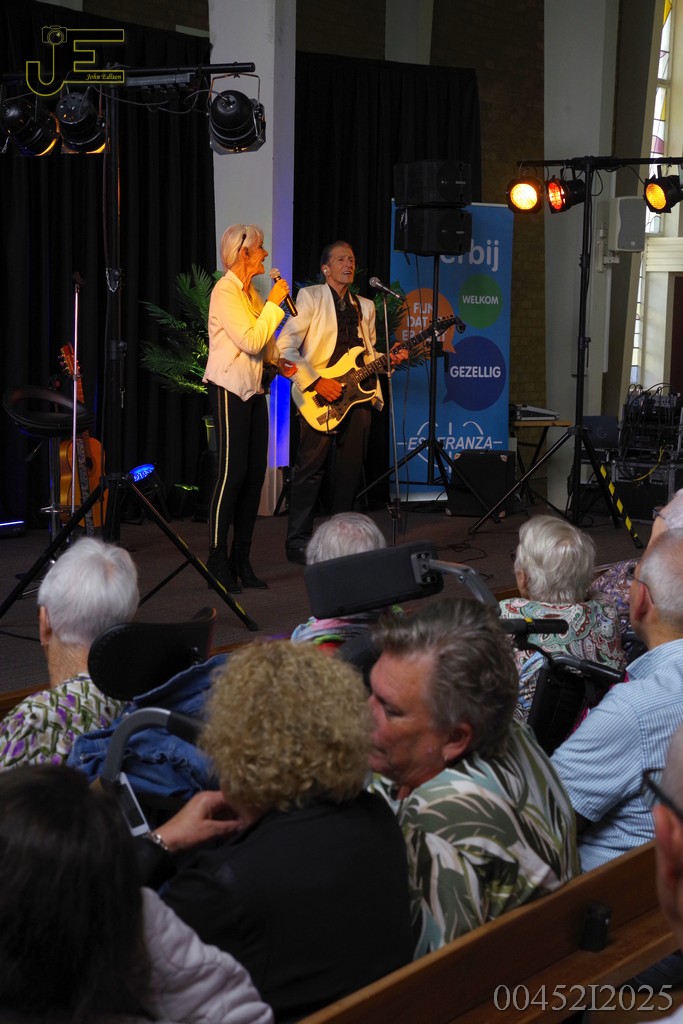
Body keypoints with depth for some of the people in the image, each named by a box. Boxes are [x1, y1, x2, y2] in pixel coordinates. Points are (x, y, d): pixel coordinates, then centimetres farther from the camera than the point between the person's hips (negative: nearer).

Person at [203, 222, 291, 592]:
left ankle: (242, 560, 12)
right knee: (232, 473, -9)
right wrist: (273, 303, -14)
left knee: (254, 474, 6)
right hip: (228, 388, -9)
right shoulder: (225, 291, -12)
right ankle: (218, 559, -4)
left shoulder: (250, 293, 15)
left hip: (253, 389, 9)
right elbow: (250, 341, -21)